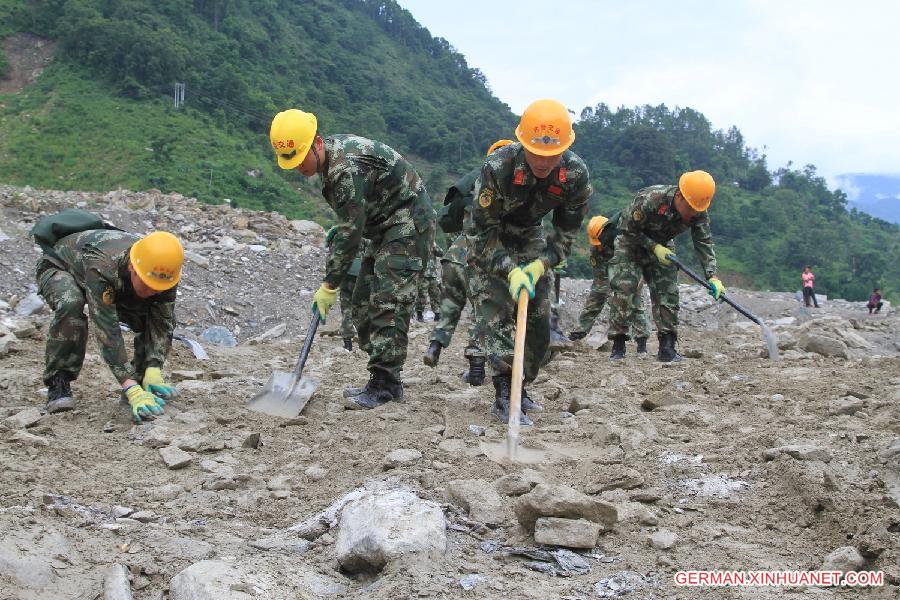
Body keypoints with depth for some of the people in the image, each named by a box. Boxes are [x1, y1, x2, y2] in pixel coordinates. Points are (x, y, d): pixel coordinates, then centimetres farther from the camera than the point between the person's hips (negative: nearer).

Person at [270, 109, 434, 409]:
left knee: (388, 302, -18)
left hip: (409, 224, -10)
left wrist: (330, 285, -20)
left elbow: (351, 232, -25)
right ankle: (381, 381, 8)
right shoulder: (330, 156, 4)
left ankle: (385, 385, -17)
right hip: (386, 228, 11)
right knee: (364, 303, 6)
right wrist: (340, 230, 7)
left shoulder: (346, 169, -27)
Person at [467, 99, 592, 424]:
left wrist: (540, 266, -24)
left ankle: (519, 386, 17)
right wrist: (510, 271, -35)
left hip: (530, 234, 5)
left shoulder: (576, 174, -23)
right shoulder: (497, 167, -34)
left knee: (539, 315, 3)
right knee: (494, 306, -19)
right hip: (490, 239, -4)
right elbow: (482, 231, -26)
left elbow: (566, 232, -10)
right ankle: (504, 395, -23)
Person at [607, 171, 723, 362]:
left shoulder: (699, 214, -20)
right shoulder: (649, 200, -35)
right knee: (623, 289, -16)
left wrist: (712, 276, -29)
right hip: (630, 242, -4)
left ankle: (667, 347, -6)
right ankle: (618, 346, -12)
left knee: (668, 292, -7)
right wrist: (654, 247, -29)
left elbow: (704, 244, -17)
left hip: (661, 247, 5)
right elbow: (628, 228, -24)